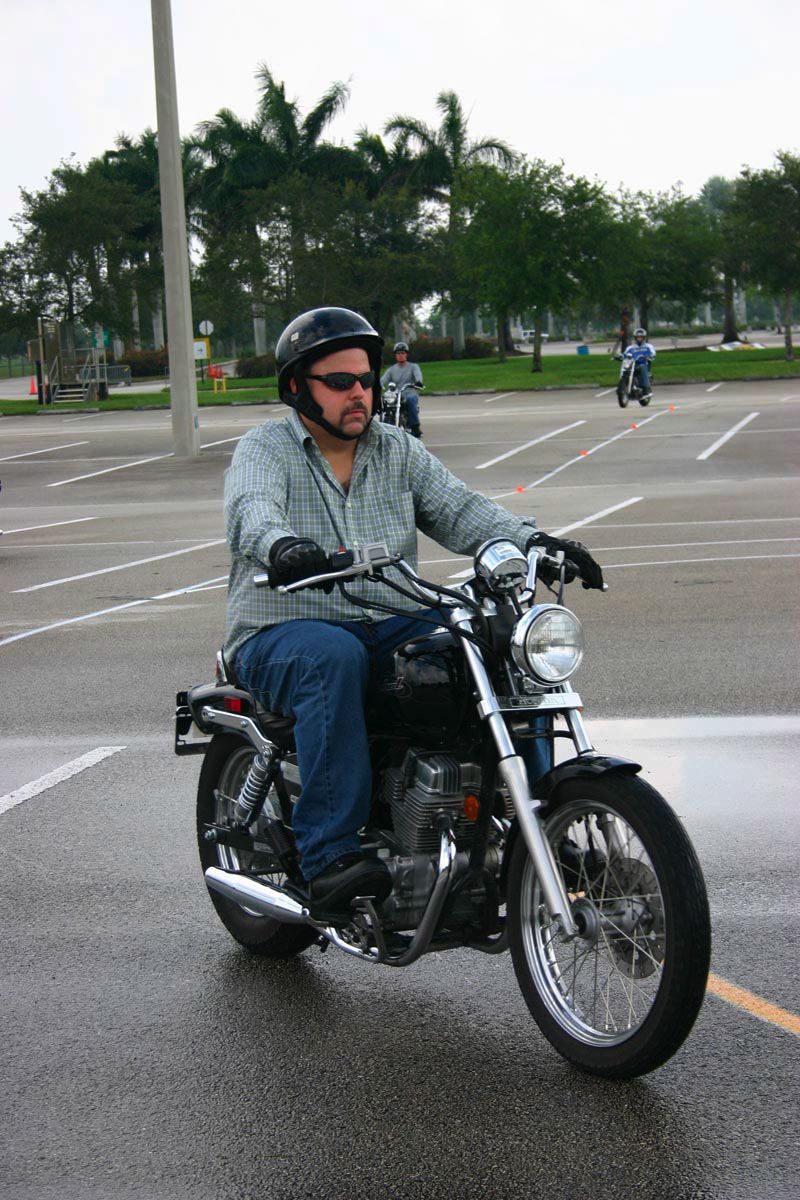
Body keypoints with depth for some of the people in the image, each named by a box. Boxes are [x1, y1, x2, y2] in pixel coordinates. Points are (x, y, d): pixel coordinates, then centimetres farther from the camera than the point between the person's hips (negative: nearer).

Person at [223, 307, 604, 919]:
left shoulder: (399, 451, 16)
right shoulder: (264, 449, 0)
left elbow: (461, 511, 3)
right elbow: (252, 511, -22)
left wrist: (535, 541, -16)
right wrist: (281, 546, -47)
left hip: (392, 626, 4)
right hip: (285, 633, -4)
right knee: (334, 659, -39)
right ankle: (328, 857, -39)